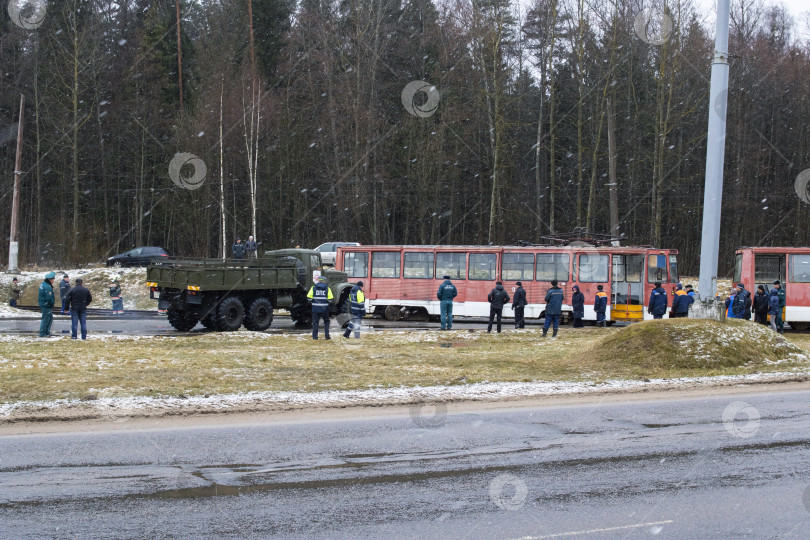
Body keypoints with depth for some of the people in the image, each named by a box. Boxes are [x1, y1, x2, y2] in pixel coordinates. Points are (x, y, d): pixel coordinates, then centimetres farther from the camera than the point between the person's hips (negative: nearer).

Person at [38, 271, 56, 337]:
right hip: (46, 305, -10)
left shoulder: (43, 284, 9)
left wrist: (53, 300, 10)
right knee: (45, 319, -2)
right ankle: (42, 333, 5)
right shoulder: (47, 287, -23)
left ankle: (47, 332, 23)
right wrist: (53, 302, -9)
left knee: (50, 318, 18)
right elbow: (49, 298, -26)